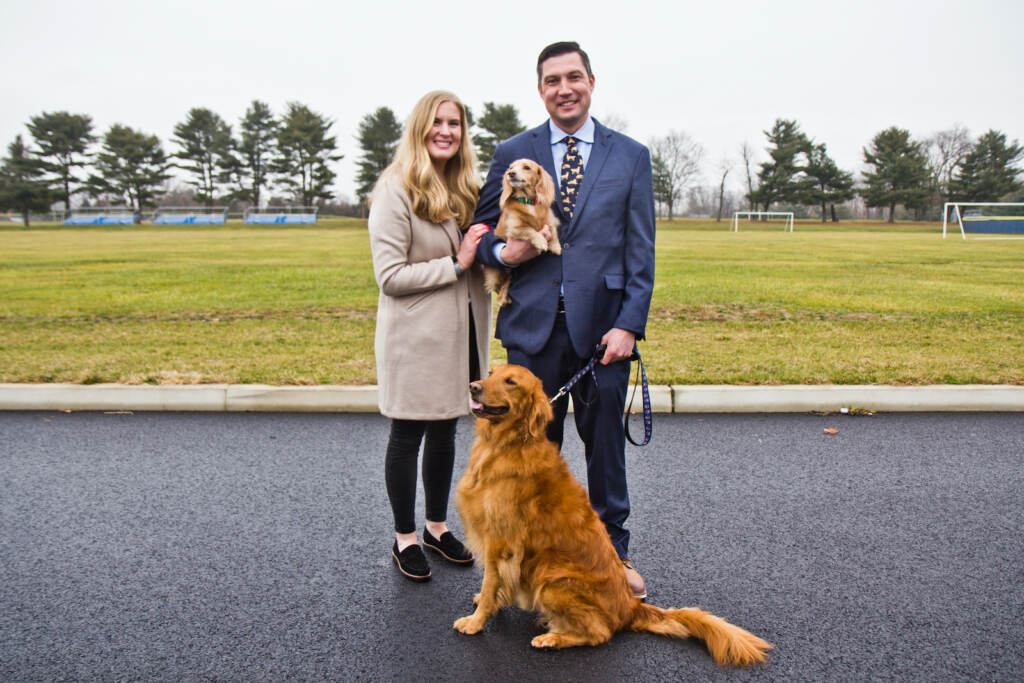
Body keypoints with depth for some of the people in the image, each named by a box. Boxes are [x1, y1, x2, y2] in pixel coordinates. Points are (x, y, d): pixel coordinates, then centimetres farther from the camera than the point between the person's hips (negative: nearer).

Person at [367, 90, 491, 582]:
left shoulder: (465, 189, 11)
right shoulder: (395, 190, -11)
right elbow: (389, 275, -16)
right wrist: (456, 265, -19)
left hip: (459, 334, 7)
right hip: (415, 337, -7)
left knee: (444, 433, 17)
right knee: (407, 437, 7)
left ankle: (437, 527, 34)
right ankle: (404, 538, 25)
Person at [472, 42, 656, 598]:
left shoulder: (630, 156, 6)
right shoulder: (512, 153, 7)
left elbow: (641, 252, 3)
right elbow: (481, 233, 11)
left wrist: (629, 324, -7)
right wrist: (503, 252, -11)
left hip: (602, 325, 0)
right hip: (533, 324, 1)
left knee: (606, 442, 10)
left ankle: (613, 551, 30)